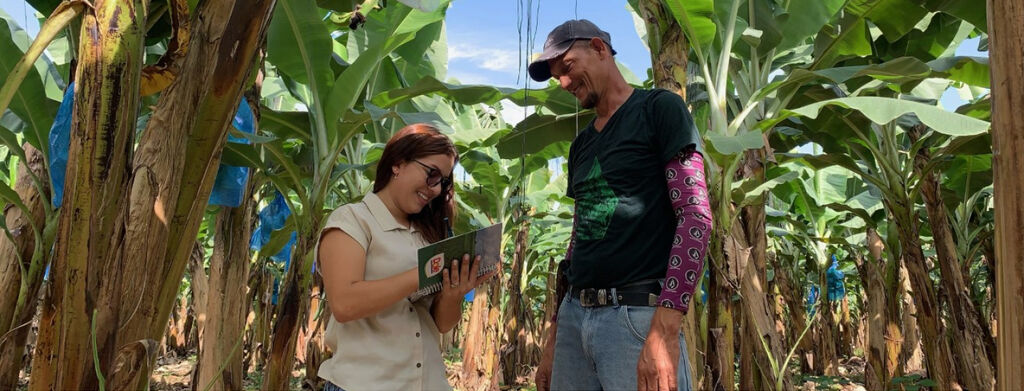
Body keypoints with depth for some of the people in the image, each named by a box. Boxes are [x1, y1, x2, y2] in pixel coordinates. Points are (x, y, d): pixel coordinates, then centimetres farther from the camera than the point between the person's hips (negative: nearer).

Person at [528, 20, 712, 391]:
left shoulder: (659, 109, -2)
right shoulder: (581, 145, 18)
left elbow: (696, 216, -12)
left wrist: (665, 328, -20)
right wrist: (554, 335, 17)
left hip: (637, 314, -6)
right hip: (574, 314, 7)